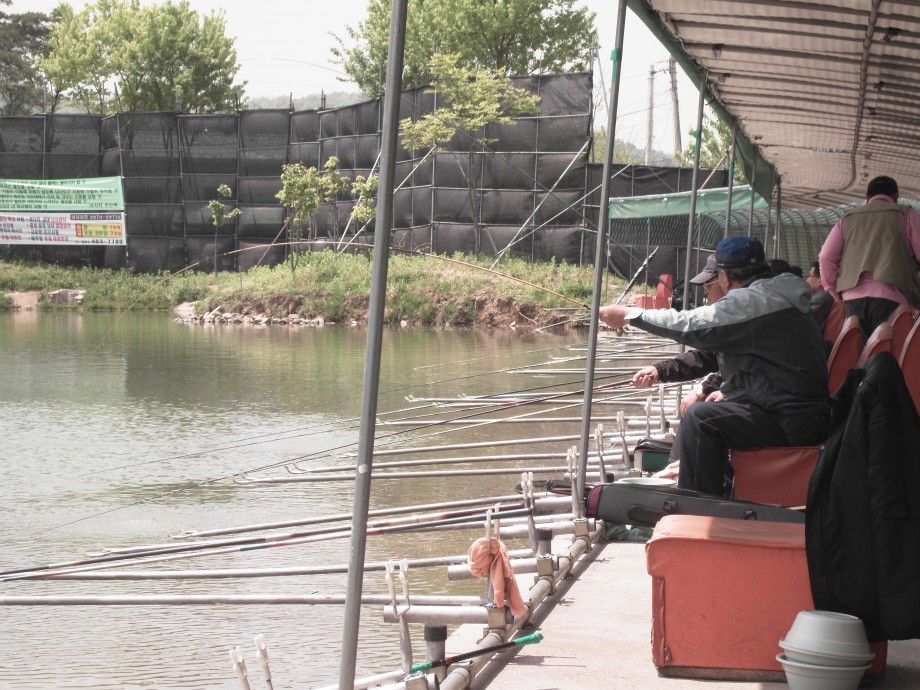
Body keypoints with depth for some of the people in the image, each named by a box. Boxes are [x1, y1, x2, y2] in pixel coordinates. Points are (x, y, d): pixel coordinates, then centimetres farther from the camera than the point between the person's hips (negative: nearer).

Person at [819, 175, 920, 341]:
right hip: (890, 297, -3)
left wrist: (834, 293, 18)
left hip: (854, 297, 3)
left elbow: (826, 257, 12)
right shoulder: (906, 214, 12)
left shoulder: (847, 219, 21)